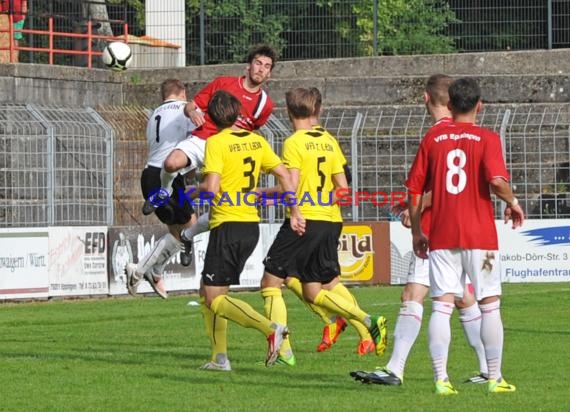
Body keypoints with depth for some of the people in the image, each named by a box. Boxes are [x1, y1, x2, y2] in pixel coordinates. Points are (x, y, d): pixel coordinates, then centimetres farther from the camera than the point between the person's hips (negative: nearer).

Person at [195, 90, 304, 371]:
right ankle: (220, 357, 11)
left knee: (215, 299, -6)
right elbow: (284, 175, 9)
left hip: (227, 224, -7)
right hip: (251, 225, 8)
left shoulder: (216, 143, -11)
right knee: (208, 292, 17)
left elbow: (211, 188, -21)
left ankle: (270, 328, -24)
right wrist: (295, 212, 13)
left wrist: (194, 191, 0)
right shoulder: (256, 141, 9)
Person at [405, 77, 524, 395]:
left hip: (441, 237, 2)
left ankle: (441, 379, -8)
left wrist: (417, 231, 14)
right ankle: (495, 378, 12)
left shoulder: (433, 138, 6)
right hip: (480, 236, -2)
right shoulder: (487, 138, -4)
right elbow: (496, 180, -19)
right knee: (490, 306, 8)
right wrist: (513, 202, 1)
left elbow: (415, 188, 5)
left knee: (441, 306, 0)